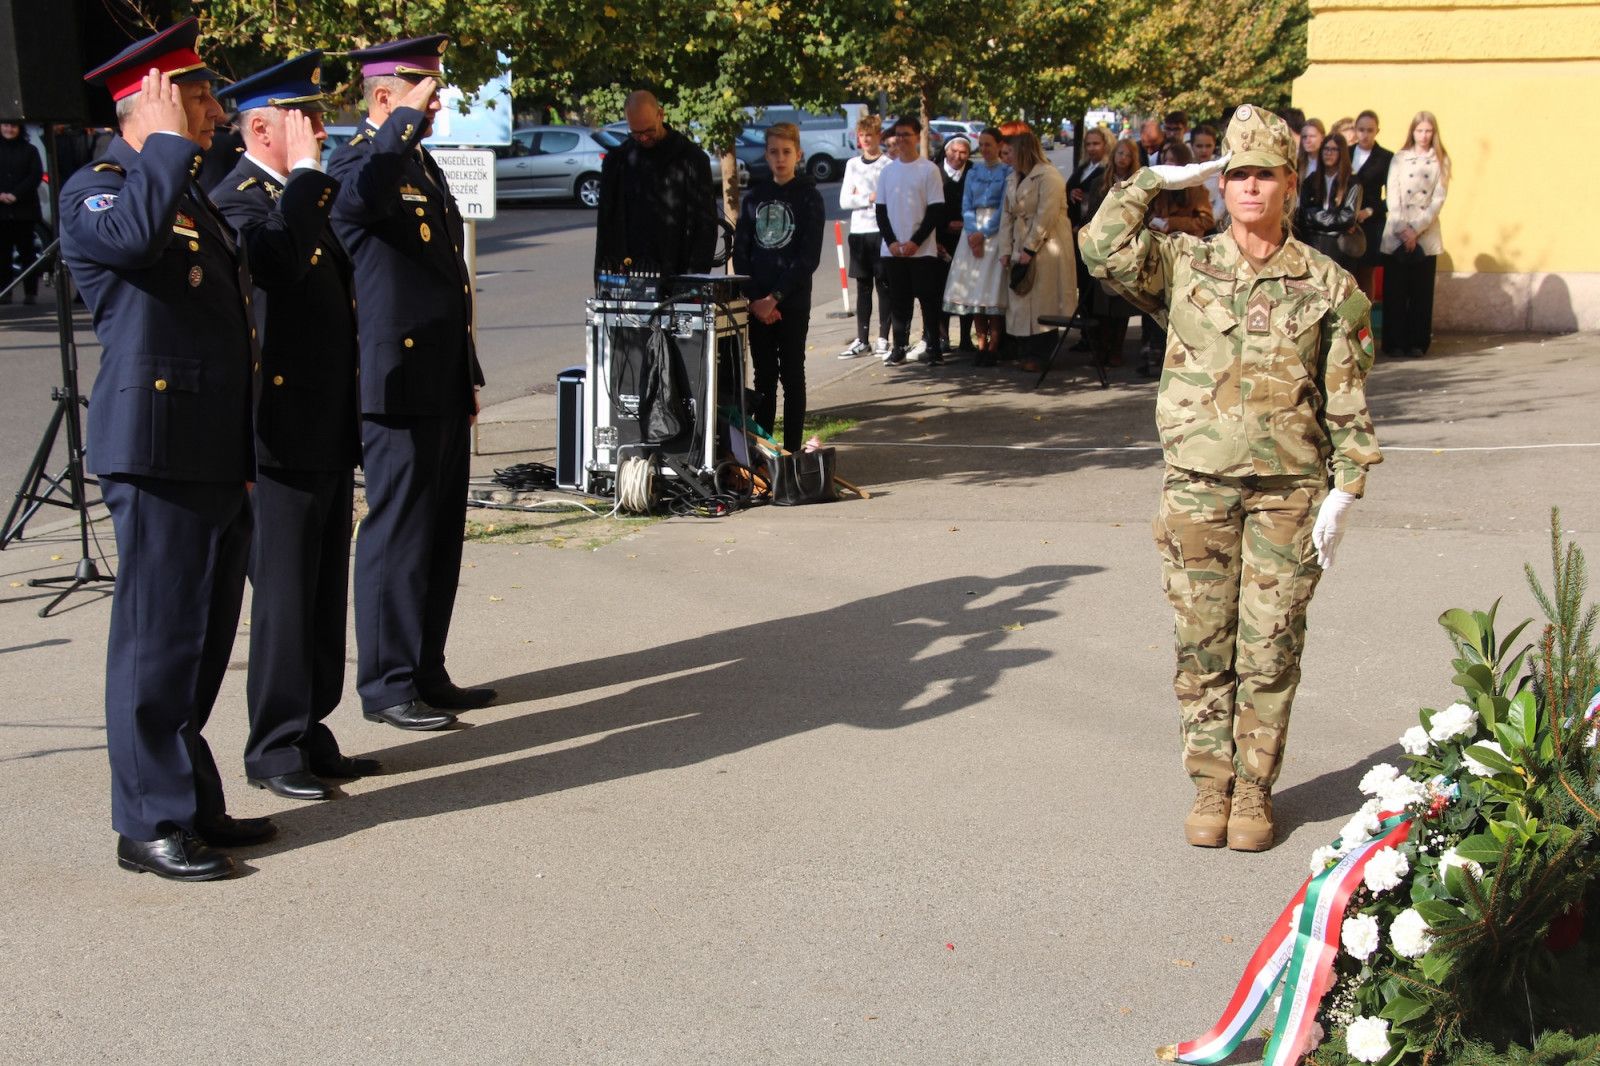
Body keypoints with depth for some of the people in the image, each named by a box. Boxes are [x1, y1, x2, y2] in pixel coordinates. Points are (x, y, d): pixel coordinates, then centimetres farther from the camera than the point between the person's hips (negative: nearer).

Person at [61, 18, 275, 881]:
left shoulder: (190, 195, 22)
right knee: (157, 641, -3)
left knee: (204, 640, 14)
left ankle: (193, 804, 24)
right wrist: (169, 141, -21)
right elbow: (134, 234, -32)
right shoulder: (96, 190, -7)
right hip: (158, 452, -9)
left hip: (217, 457, 9)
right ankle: (150, 825, 5)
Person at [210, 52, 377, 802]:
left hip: (329, 437, 9)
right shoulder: (235, 201, -12)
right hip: (281, 440, -9)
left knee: (324, 593, 13)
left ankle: (311, 732, 22)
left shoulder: (304, 199, 17)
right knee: (284, 596, -1)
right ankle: (275, 748, 9)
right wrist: (305, 171, -22)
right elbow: (277, 255, -35)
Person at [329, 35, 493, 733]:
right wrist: (406, 121, -26)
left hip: (442, 385, 9)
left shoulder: (421, 162, 19)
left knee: (440, 533, 13)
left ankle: (427, 673, 23)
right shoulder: (360, 160, -11)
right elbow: (359, 199, -39)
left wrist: (467, 379, 23)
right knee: (398, 532, -3)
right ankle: (387, 686, 6)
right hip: (396, 383, -9)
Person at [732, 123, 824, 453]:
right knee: (763, 376, 7)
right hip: (756, 303, 3)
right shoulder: (755, 196, 9)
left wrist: (775, 297, -13)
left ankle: (792, 449, 5)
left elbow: (809, 257, -8)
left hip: (792, 302, -3)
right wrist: (754, 299, -5)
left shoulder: (808, 197, -2)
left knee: (792, 375, 2)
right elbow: (740, 252, 7)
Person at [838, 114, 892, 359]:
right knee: (863, 287, 7)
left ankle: (883, 339, 5)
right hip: (858, 231, 4)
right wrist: (871, 198, -7)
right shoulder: (853, 164, 12)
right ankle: (861, 340, 9)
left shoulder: (889, 164, -2)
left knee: (884, 285, 0)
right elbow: (844, 200, 5)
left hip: (882, 231, -4)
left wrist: (860, 197, -8)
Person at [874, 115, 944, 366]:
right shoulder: (887, 171, 9)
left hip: (922, 250, -3)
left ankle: (932, 348, 3)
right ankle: (899, 348, 11)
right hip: (892, 250, 3)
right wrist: (891, 242, -5)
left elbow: (936, 211, -5)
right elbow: (881, 210, 9)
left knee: (928, 299, -2)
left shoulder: (929, 170, -2)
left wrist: (915, 242, -12)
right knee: (898, 301, 6)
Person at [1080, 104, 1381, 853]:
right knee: (1202, 647, 8)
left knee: (1270, 651, 5)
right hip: (1198, 488, 1)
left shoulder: (1328, 285, 1)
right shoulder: (1183, 265, 3)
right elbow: (1103, 247, -13)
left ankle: (1255, 790, 19)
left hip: (1288, 493, -1)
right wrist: (1156, 180, -5)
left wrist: (1344, 491, -3)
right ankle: (1211, 784, 21)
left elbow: (1348, 402, 3)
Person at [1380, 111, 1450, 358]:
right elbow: (1393, 195, 1)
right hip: (1396, 235, 0)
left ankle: (1417, 342, 6)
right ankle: (1394, 341, 5)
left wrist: (1416, 229, -10)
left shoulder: (1440, 161, 6)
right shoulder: (1399, 158, 6)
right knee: (1395, 290, 0)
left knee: (1421, 291, 1)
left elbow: (1438, 199, -1)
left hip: (1426, 236, 0)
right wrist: (1403, 229, -9)